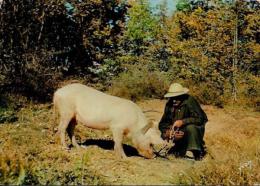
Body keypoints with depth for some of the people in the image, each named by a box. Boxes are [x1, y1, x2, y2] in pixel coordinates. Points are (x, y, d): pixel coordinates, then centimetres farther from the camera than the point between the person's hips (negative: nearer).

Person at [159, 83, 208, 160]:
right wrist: (168, 130, -21)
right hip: (180, 131, 6)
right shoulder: (169, 104, -3)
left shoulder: (189, 101, -19)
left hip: (195, 128, -6)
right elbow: (162, 124, 1)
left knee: (190, 127, -36)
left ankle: (192, 151, -24)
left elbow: (199, 119, -28)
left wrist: (182, 122, -35)